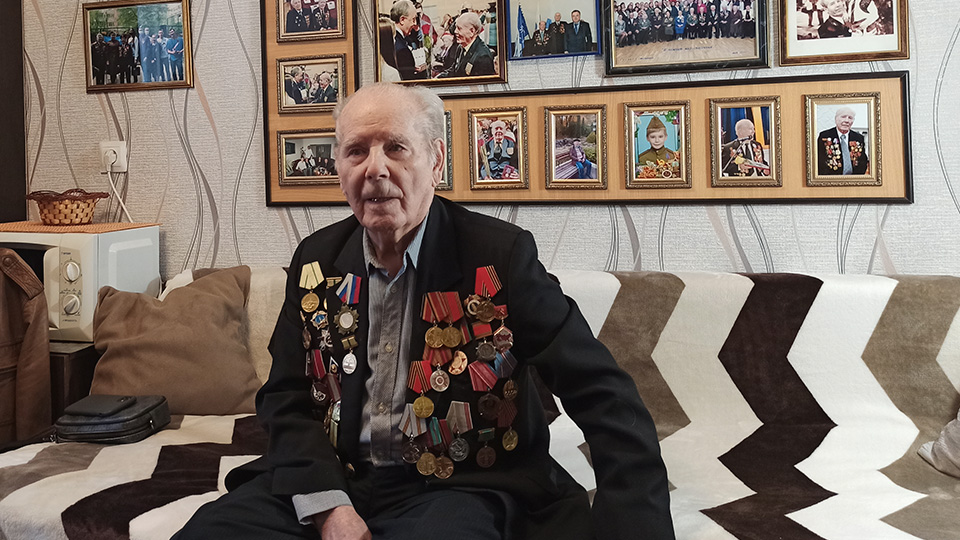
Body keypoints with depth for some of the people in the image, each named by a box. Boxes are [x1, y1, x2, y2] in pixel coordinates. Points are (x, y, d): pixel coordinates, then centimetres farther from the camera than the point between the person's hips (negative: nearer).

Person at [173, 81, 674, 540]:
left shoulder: (500, 255, -8)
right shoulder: (316, 260, 6)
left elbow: (603, 394, -9)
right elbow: (285, 398, 8)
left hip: (458, 486, -3)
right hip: (330, 480, 4)